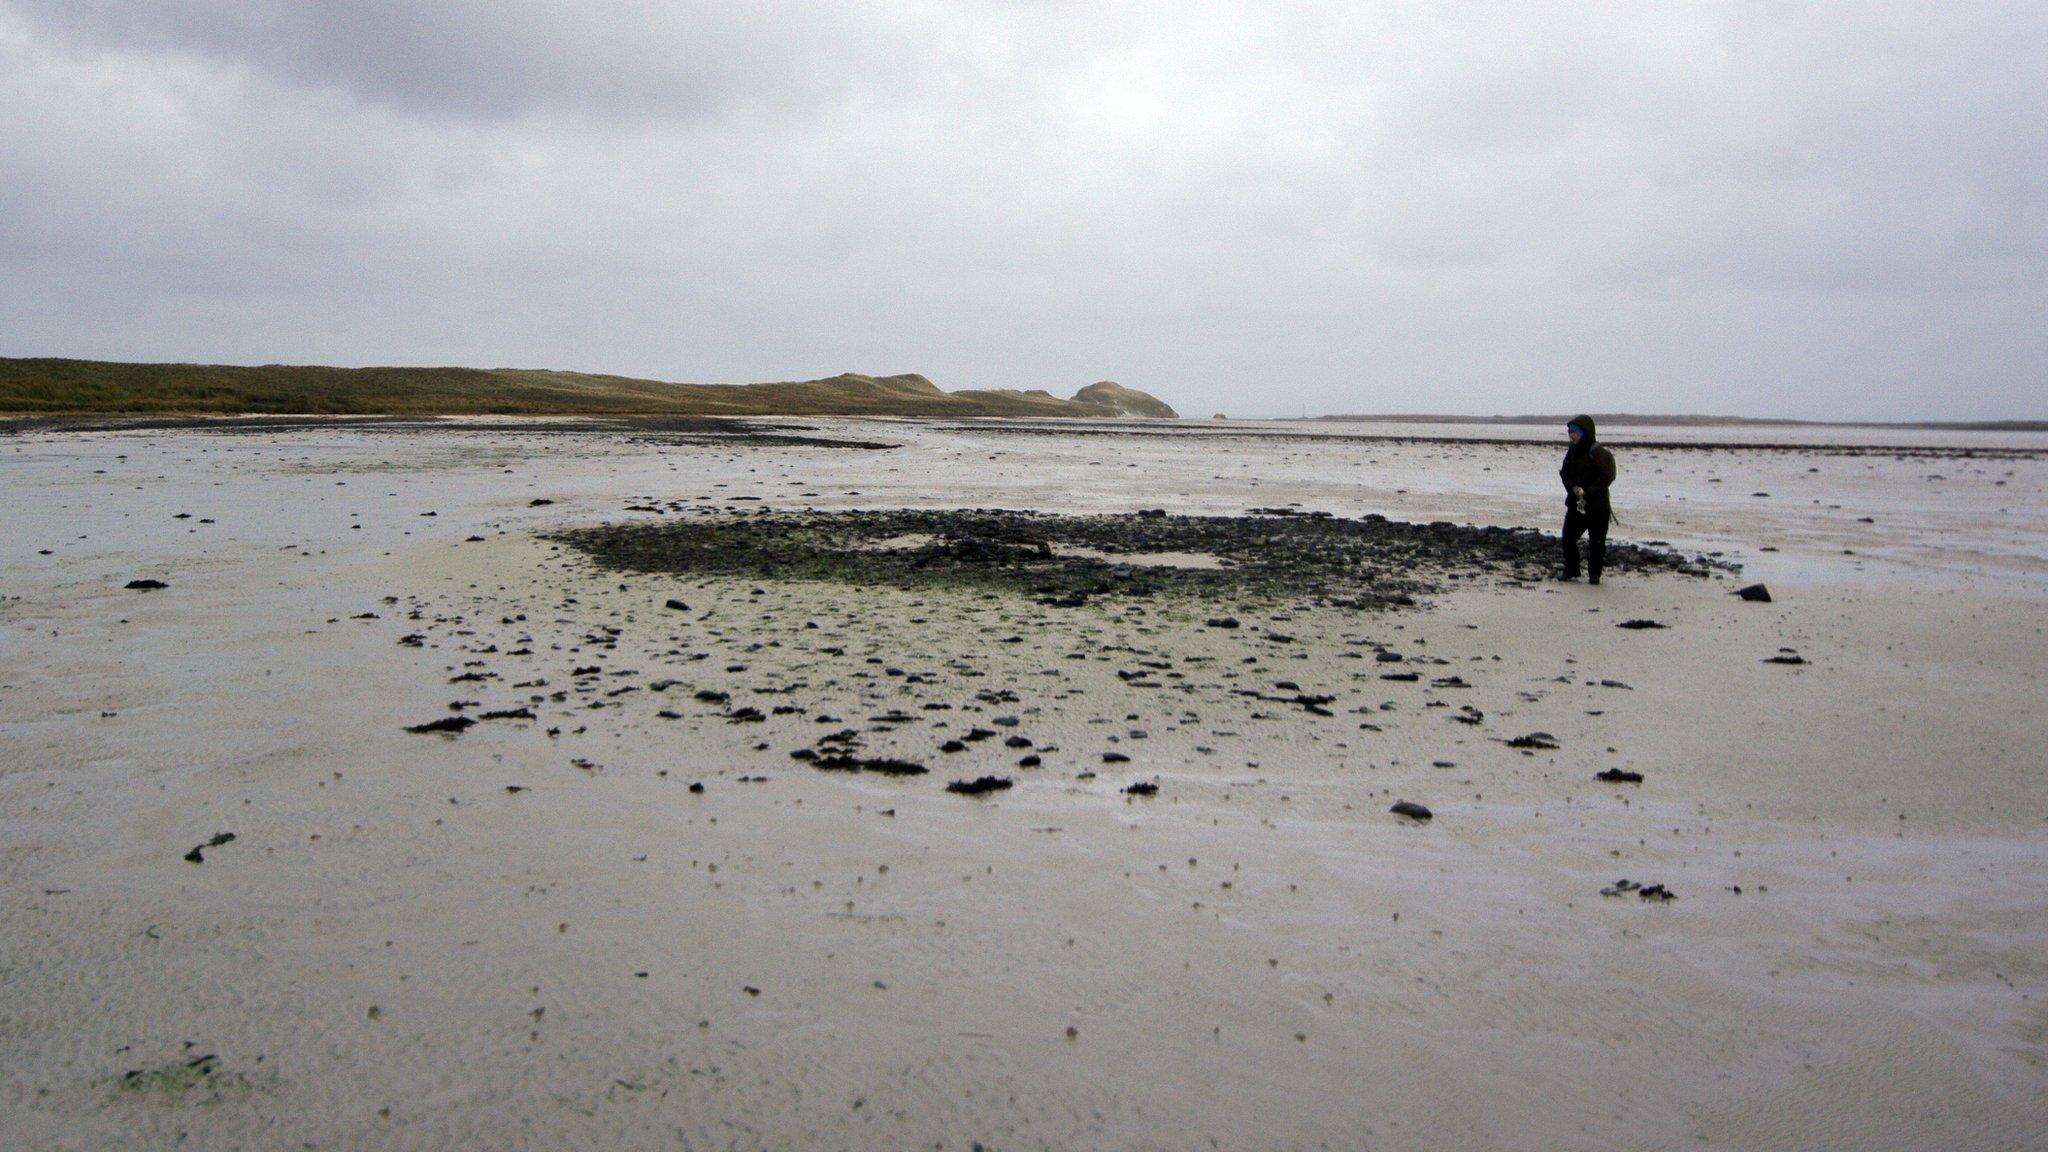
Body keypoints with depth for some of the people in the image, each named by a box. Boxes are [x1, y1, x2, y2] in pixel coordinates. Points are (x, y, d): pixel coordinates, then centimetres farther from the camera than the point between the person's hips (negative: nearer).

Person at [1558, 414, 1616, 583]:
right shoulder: (1572, 451, 8)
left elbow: (1607, 477, -17)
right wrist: (1575, 488, -11)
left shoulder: (1598, 452, -13)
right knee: (1568, 538, 5)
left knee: (1596, 541, 0)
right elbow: (1564, 473, 8)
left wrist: (1587, 494, -19)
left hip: (1597, 505, -6)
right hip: (1575, 503, 6)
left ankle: (1594, 574, 10)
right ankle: (1571, 571, 18)